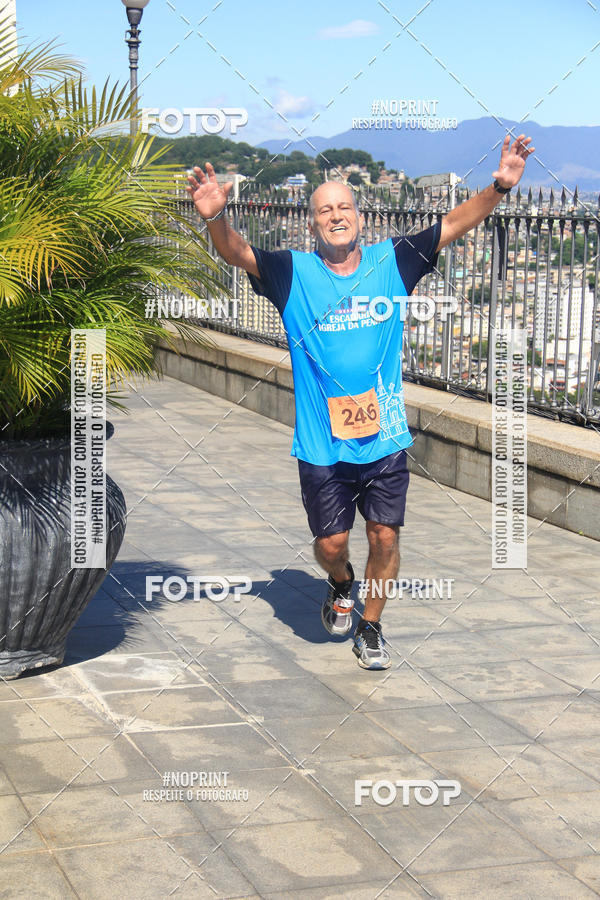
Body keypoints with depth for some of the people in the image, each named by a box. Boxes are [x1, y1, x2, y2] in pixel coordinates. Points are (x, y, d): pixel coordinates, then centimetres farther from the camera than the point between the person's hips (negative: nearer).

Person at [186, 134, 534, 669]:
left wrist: (499, 188, -18)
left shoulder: (392, 263, 0)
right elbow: (237, 253, -16)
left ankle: (371, 627, 26)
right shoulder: (294, 274, -4)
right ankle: (341, 586, 43)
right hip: (322, 444, -1)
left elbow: (455, 225, -4)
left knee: (385, 537, 4)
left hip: (385, 438, 1)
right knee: (331, 543, 7)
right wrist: (216, 218, -37)